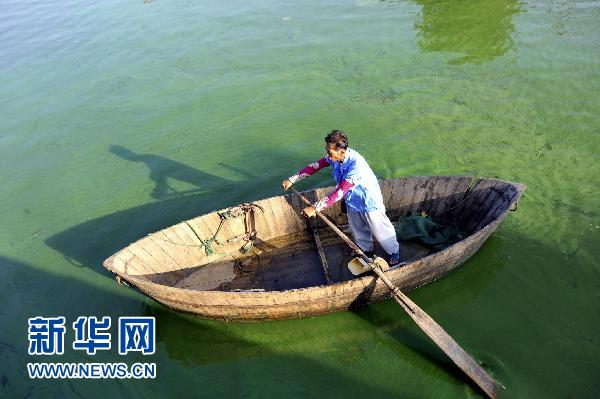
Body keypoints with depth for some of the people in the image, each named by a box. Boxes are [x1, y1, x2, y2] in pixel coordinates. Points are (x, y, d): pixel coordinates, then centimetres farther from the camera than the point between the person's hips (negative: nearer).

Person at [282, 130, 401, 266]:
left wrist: (314, 208, -42)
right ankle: (367, 250, 52)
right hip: (352, 201, 7)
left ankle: (394, 252, 40)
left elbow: (339, 193, -42)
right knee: (358, 230, 25)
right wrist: (292, 179, -7)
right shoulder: (334, 156, -19)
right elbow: (315, 166, -7)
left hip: (368, 202, -7)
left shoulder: (356, 165, -41)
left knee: (380, 230, 14)